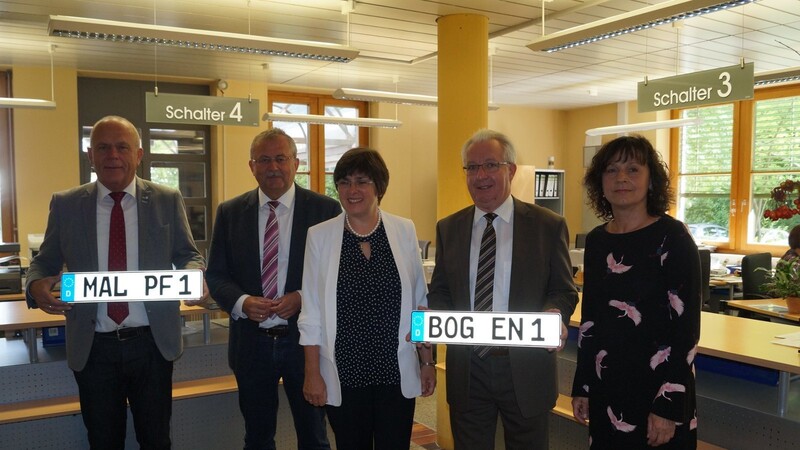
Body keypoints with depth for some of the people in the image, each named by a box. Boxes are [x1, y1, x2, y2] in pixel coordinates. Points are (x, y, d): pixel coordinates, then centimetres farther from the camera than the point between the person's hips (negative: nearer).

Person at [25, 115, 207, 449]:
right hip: (92, 347, 1)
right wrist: (36, 284, -14)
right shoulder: (65, 205, 2)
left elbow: (188, 254, 4)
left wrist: (194, 276, -19)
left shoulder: (168, 200, 0)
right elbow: (44, 262, 9)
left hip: (153, 343, 0)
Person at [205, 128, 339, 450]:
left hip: (306, 339, -2)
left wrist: (303, 298, -18)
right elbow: (216, 274, 5)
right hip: (251, 342, 2)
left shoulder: (325, 210, -5)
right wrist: (242, 302, -15)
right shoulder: (229, 212, 2)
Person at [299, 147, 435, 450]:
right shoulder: (320, 235, -4)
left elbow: (420, 301, 4)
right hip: (343, 374, 0)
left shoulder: (404, 231, -1)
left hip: (397, 372, 1)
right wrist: (312, 373, -2)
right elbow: (311, 312, -1)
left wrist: (427, 361, 5)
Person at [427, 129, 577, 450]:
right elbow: (440, 290, 9)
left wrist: (554, 315, -21)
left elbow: (563, 291, 1)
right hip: (466, 368, 2)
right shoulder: (448, 228, 5)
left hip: (525, 369, -2)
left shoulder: (549, 225, -3)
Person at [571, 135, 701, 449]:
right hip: (605, 390, 5)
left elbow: (686, 328, -14)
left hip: (656, 390, -5)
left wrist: (669, 408, -16)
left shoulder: (672, 238, -12)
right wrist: (581, 387, 9)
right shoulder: (596, 240, 5)